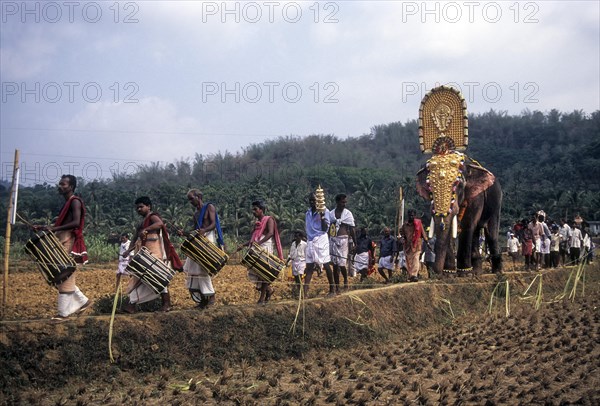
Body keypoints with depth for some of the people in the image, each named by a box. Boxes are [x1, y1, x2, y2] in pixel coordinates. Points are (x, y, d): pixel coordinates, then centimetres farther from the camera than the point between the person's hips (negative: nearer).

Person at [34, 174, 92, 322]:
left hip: (70, 243, -10)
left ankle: (64, 313, -4)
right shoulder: (67, 203, 20)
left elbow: (76, 222, -23)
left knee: (65, 278, -8)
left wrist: (54, 228, -27)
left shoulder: (75, 201, -10)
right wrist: (44, 227, 14)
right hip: (62, 243, 10)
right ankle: (83, 301, 20)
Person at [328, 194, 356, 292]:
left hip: (343, 240, -3)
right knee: (334, 264, 4)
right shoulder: (331, 213, 7)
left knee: (341, 264, -9)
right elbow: (328, 228, 12)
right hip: (332, 240, 3)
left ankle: (346, 280, 20)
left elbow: (352, 229, 1)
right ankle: (337, 287, 10)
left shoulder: (348, 213, -1)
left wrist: (355, 243, -1)